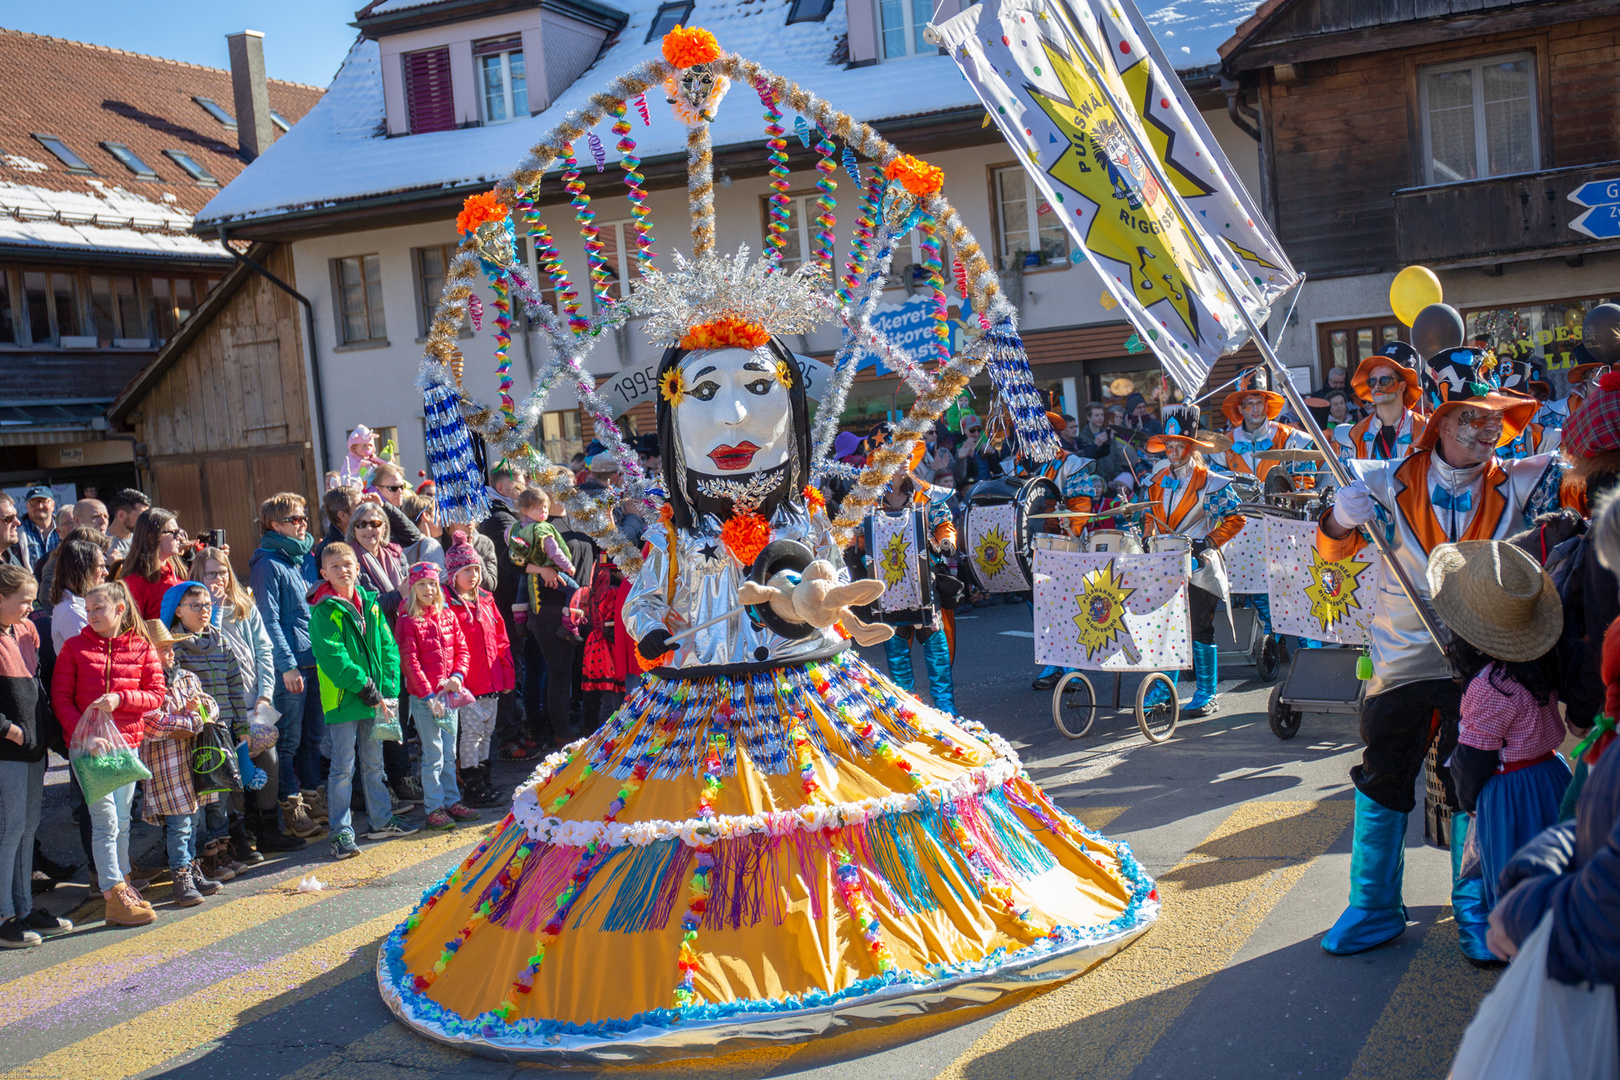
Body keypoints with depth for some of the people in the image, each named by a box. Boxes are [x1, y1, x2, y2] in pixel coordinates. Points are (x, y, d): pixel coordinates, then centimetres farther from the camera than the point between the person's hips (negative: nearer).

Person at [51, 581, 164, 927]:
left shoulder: (141, 648, 3)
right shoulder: (74, 648, 0)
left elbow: (156, 694, 1)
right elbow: (60, 698, -1)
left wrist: (120, 698, -16)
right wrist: (81, 733, -14)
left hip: (127, 743, 2)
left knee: (122, 820, 14)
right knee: (106, 821, -5)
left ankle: (122, 883, 29)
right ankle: (115, 898, 0)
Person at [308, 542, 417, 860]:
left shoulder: (370, 604, 7)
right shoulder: (323, 612, -12)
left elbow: (388, 648, 8)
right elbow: (333, 658, -19)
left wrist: (388, 689, -3)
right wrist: (368, 691, -20)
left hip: (375, 699, 6)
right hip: (342, 699, -6)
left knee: (374, 763, 17)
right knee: (343, 768, -1)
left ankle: (381, 820, 29)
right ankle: (342, 833, 6)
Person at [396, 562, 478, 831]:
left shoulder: (448, 616, 9)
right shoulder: (407, 622, -7)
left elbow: (461, 648, 11)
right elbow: (410, 663, -11)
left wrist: (458, 676, -7)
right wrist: (428, 694, -16)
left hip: (450, 694, 5)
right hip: (424, 697, -5)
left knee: (449, 753, 13)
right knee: (433, 754, -3)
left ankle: (452, 801, 22)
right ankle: (434, 808, 5)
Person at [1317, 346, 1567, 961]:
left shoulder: (1518, 486, -6)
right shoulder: (1392, 483, -6)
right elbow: (1334, 551, 2)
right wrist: (1342, 519, -19)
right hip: (1402, 658, 0)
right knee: (1382, 779, 7)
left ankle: (1474, 909, 27)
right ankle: (1374, 908, 22)